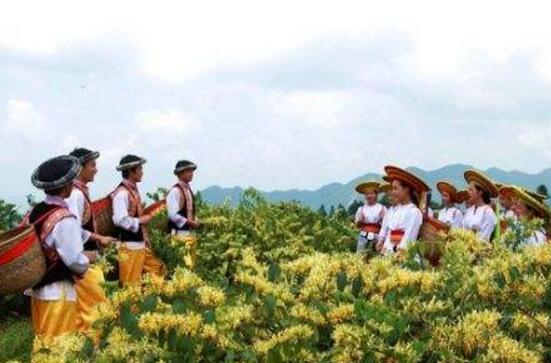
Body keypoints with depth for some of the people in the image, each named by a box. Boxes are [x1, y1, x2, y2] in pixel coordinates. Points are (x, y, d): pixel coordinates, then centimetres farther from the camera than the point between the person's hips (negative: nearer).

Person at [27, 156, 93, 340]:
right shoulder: (65, 219, -19)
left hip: (38, 289, 8)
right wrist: (89, 257, 2)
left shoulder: (35, 212, 3)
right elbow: (77, 262, -20)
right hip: (58, 294, -8)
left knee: (43, 343, 15)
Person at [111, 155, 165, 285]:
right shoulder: (122, 193, -17)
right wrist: (140, 221, -17)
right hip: (130, 246, -10)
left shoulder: (133, 190, 13)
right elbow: (120, 219, -26)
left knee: (158, 270, 14)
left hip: (141, 244, 10)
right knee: (131, 284, -2)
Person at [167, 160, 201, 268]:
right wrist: (190, 223, -16)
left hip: (190, 232, 9)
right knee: (183, 264, -10)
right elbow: (173, 215, -20)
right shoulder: (175, 191, -13)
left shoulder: (188, 190, 14)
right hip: (179, 233, -9)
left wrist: (195, 221, 5)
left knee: (191, 263, 9)